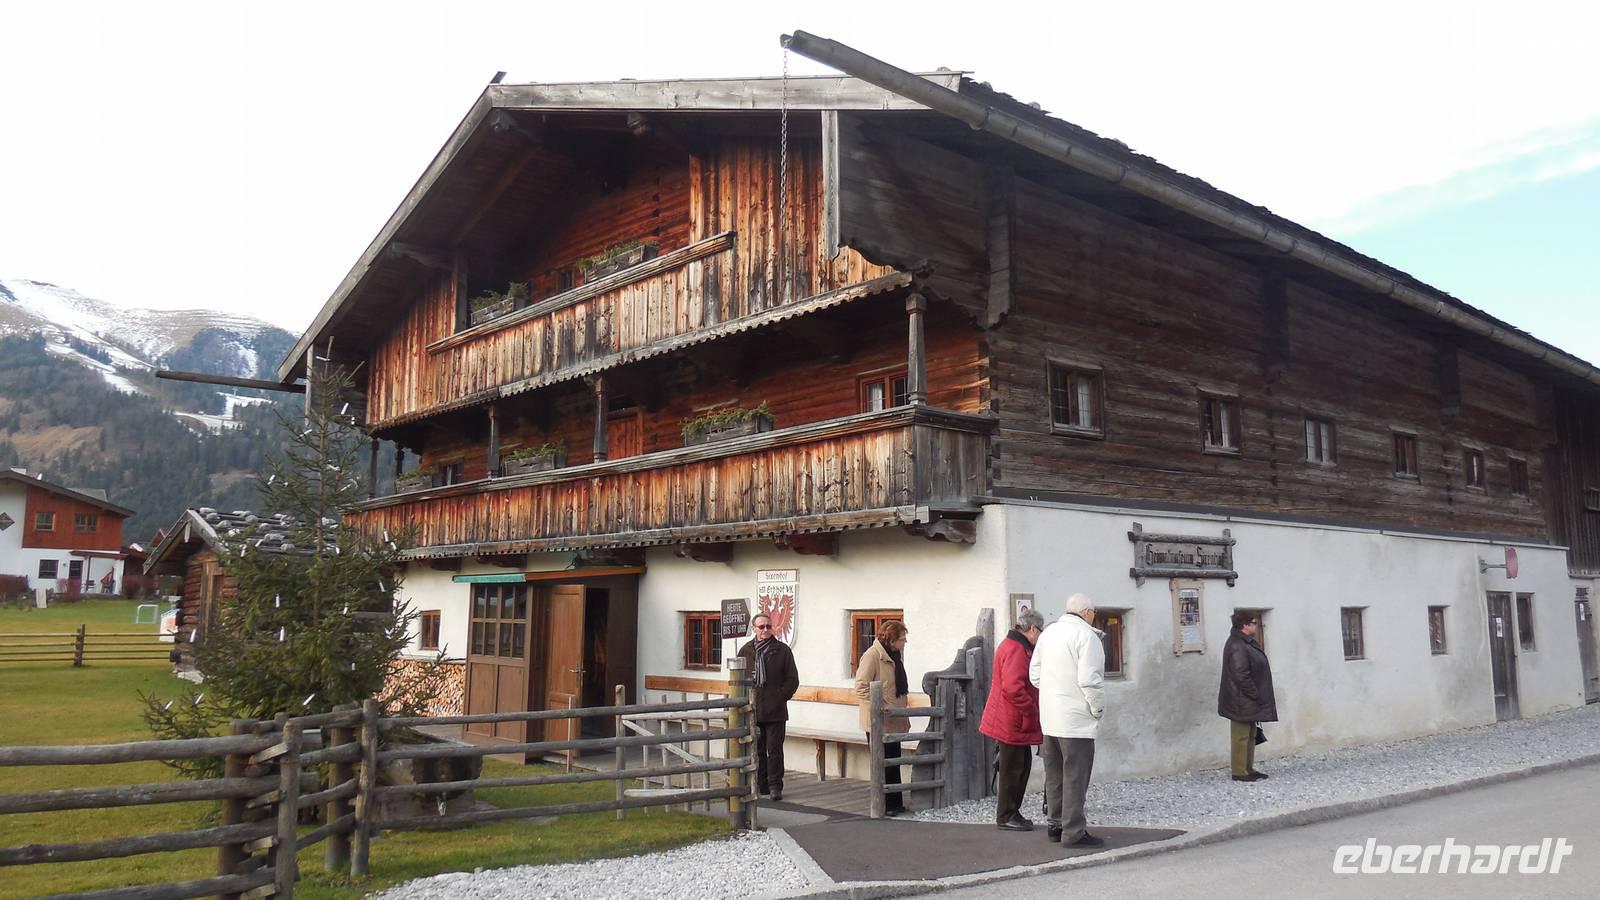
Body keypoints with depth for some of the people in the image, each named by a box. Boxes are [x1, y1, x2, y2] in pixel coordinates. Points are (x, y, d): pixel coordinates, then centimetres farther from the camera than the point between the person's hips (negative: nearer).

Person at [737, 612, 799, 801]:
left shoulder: (782, 650, 1)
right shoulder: (745, 651, 6)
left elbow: (792, 679, 3)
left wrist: (780, 698, -6)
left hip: (775, 712, -2)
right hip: (752, 711, 2)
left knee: (775, 750, 0)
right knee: (757, 750, 8)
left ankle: (775, 786, 7)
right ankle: (760, 786, 17)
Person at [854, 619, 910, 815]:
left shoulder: (896, 655, 12)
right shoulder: (872, 655, -16)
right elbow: (861, 687, -19)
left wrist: (904, 716, 20)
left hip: (894, 721, 9)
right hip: (877, 722, -8)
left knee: (893, 763, 13)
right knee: (883, 764, -2)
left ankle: (894, 803, 20)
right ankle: (884, 805, 7)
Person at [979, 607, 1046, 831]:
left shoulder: (1018, 647, 16)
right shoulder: (1016, 650, -20)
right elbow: (1013, 688, -29)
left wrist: (1030, 711, 18)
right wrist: (1030, 711, -20)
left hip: (1017, 721, 11)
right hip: (1012, 722, -11)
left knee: (1022, 765, 16)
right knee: (1012, 769, -1)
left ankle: (1012, 812, 25)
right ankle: (1006, 817, 8)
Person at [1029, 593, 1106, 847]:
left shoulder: (1048, 632, 10)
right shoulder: (1086, 636, -14)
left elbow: (1035, 674, 13)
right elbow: (1090, 679, -20)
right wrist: (1098, 709, -7)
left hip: (1049, 717, 8)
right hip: (1076, 718, -8)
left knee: (1055, 775, 15)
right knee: (1075, 777, -2)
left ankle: (1056, 825, 23)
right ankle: (1074, 832, 0)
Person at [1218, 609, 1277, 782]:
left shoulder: (1246, 643, 12)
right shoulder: (1237, 647, -22)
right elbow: (1241, 676, -25)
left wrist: (1256, 695, 16)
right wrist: (1255, 695, -18)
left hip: (1248, 702, 11)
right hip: (1241, 702, -11)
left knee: (1250, 736, 16)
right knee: (1241, 736, -3)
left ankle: (1248, 769, 24)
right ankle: (1240, 772, 3)